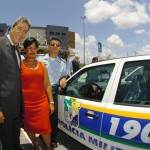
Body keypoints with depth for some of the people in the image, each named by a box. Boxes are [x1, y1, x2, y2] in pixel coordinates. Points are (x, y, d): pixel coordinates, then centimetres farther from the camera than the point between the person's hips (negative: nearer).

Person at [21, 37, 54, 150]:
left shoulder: (42, 65, 9)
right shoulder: (20, 65, 0)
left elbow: (47, 85, 9)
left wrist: (51, 102, 5)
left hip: (42, 102, 2)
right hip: (26, 103, -1)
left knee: (45, 127, 0)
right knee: (29, 127, 14)